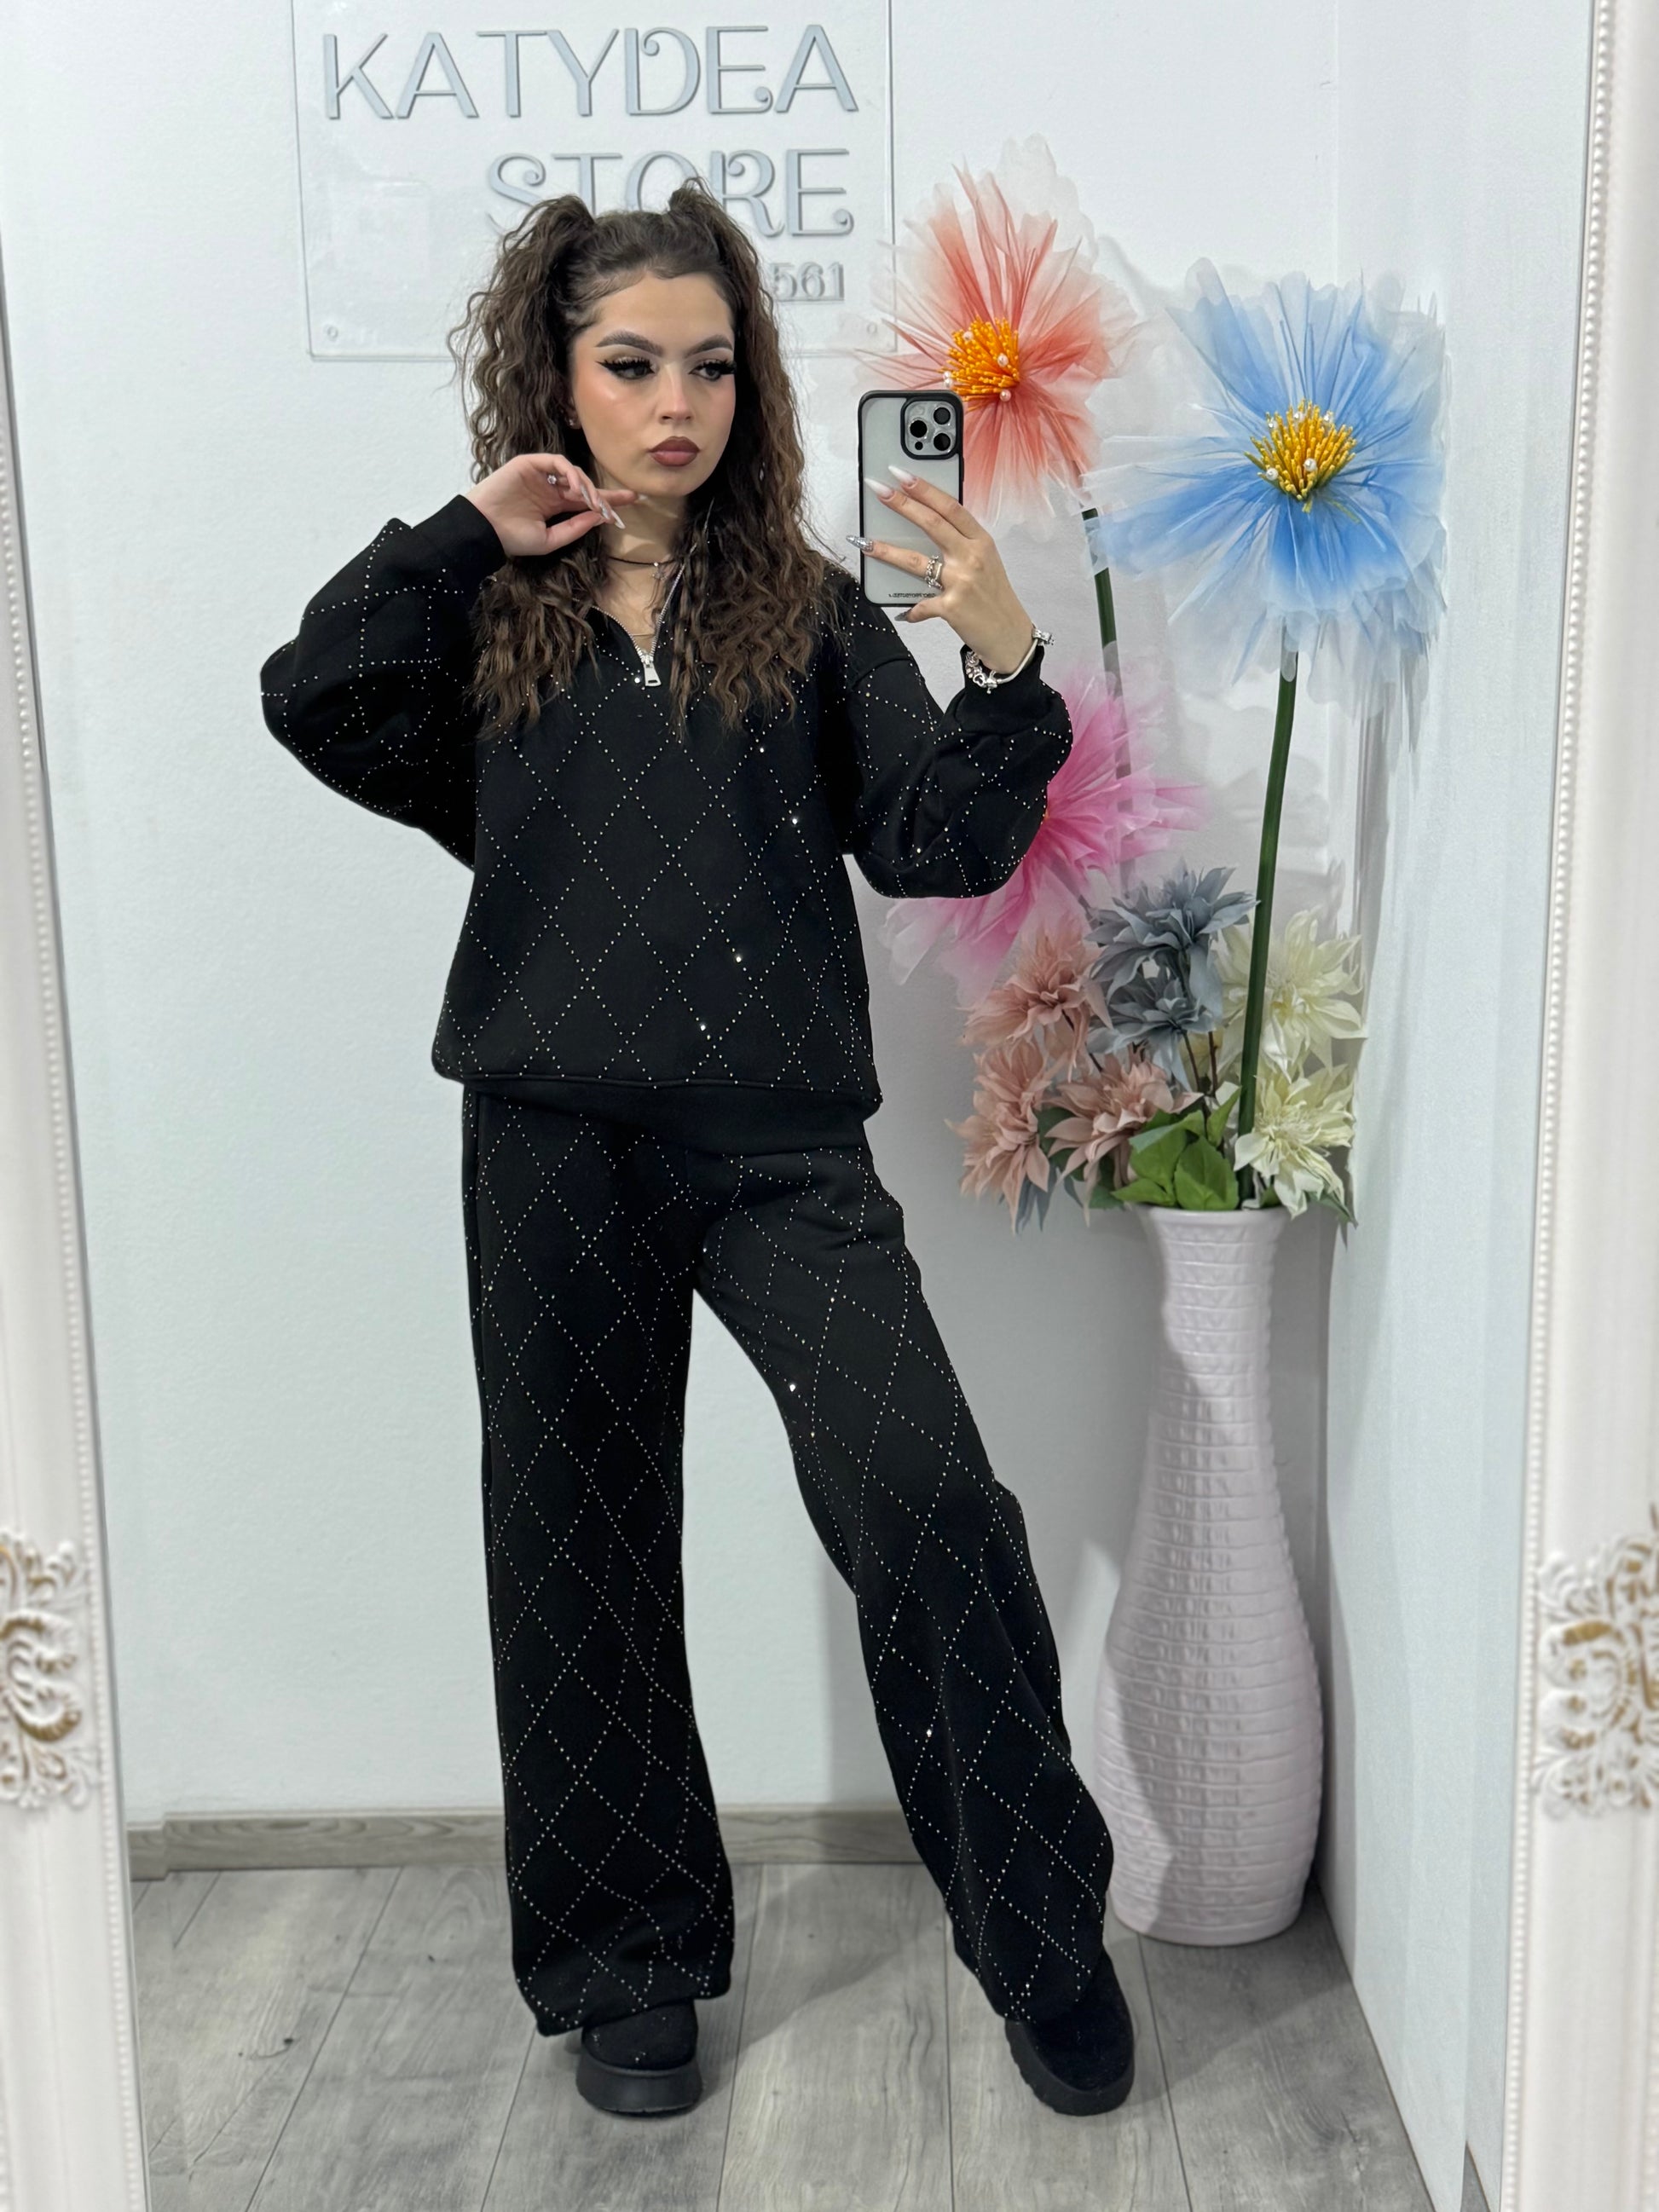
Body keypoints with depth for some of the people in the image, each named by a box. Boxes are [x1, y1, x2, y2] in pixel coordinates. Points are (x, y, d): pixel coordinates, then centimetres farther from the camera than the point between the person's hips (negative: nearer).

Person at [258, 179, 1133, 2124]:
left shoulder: (805, 609, 7)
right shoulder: (489, 615, 10)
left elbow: (936, 846, 0)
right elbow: (314, 703, -8)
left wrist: (1006, 673, -15)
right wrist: (466, 540, -6)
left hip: (783, 1142, -1)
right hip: (555, 1142, 2)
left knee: (929, 1505, -14)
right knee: (583, 1552, 10)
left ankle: (1044, 1940, 9)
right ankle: (627, 1967, 30)